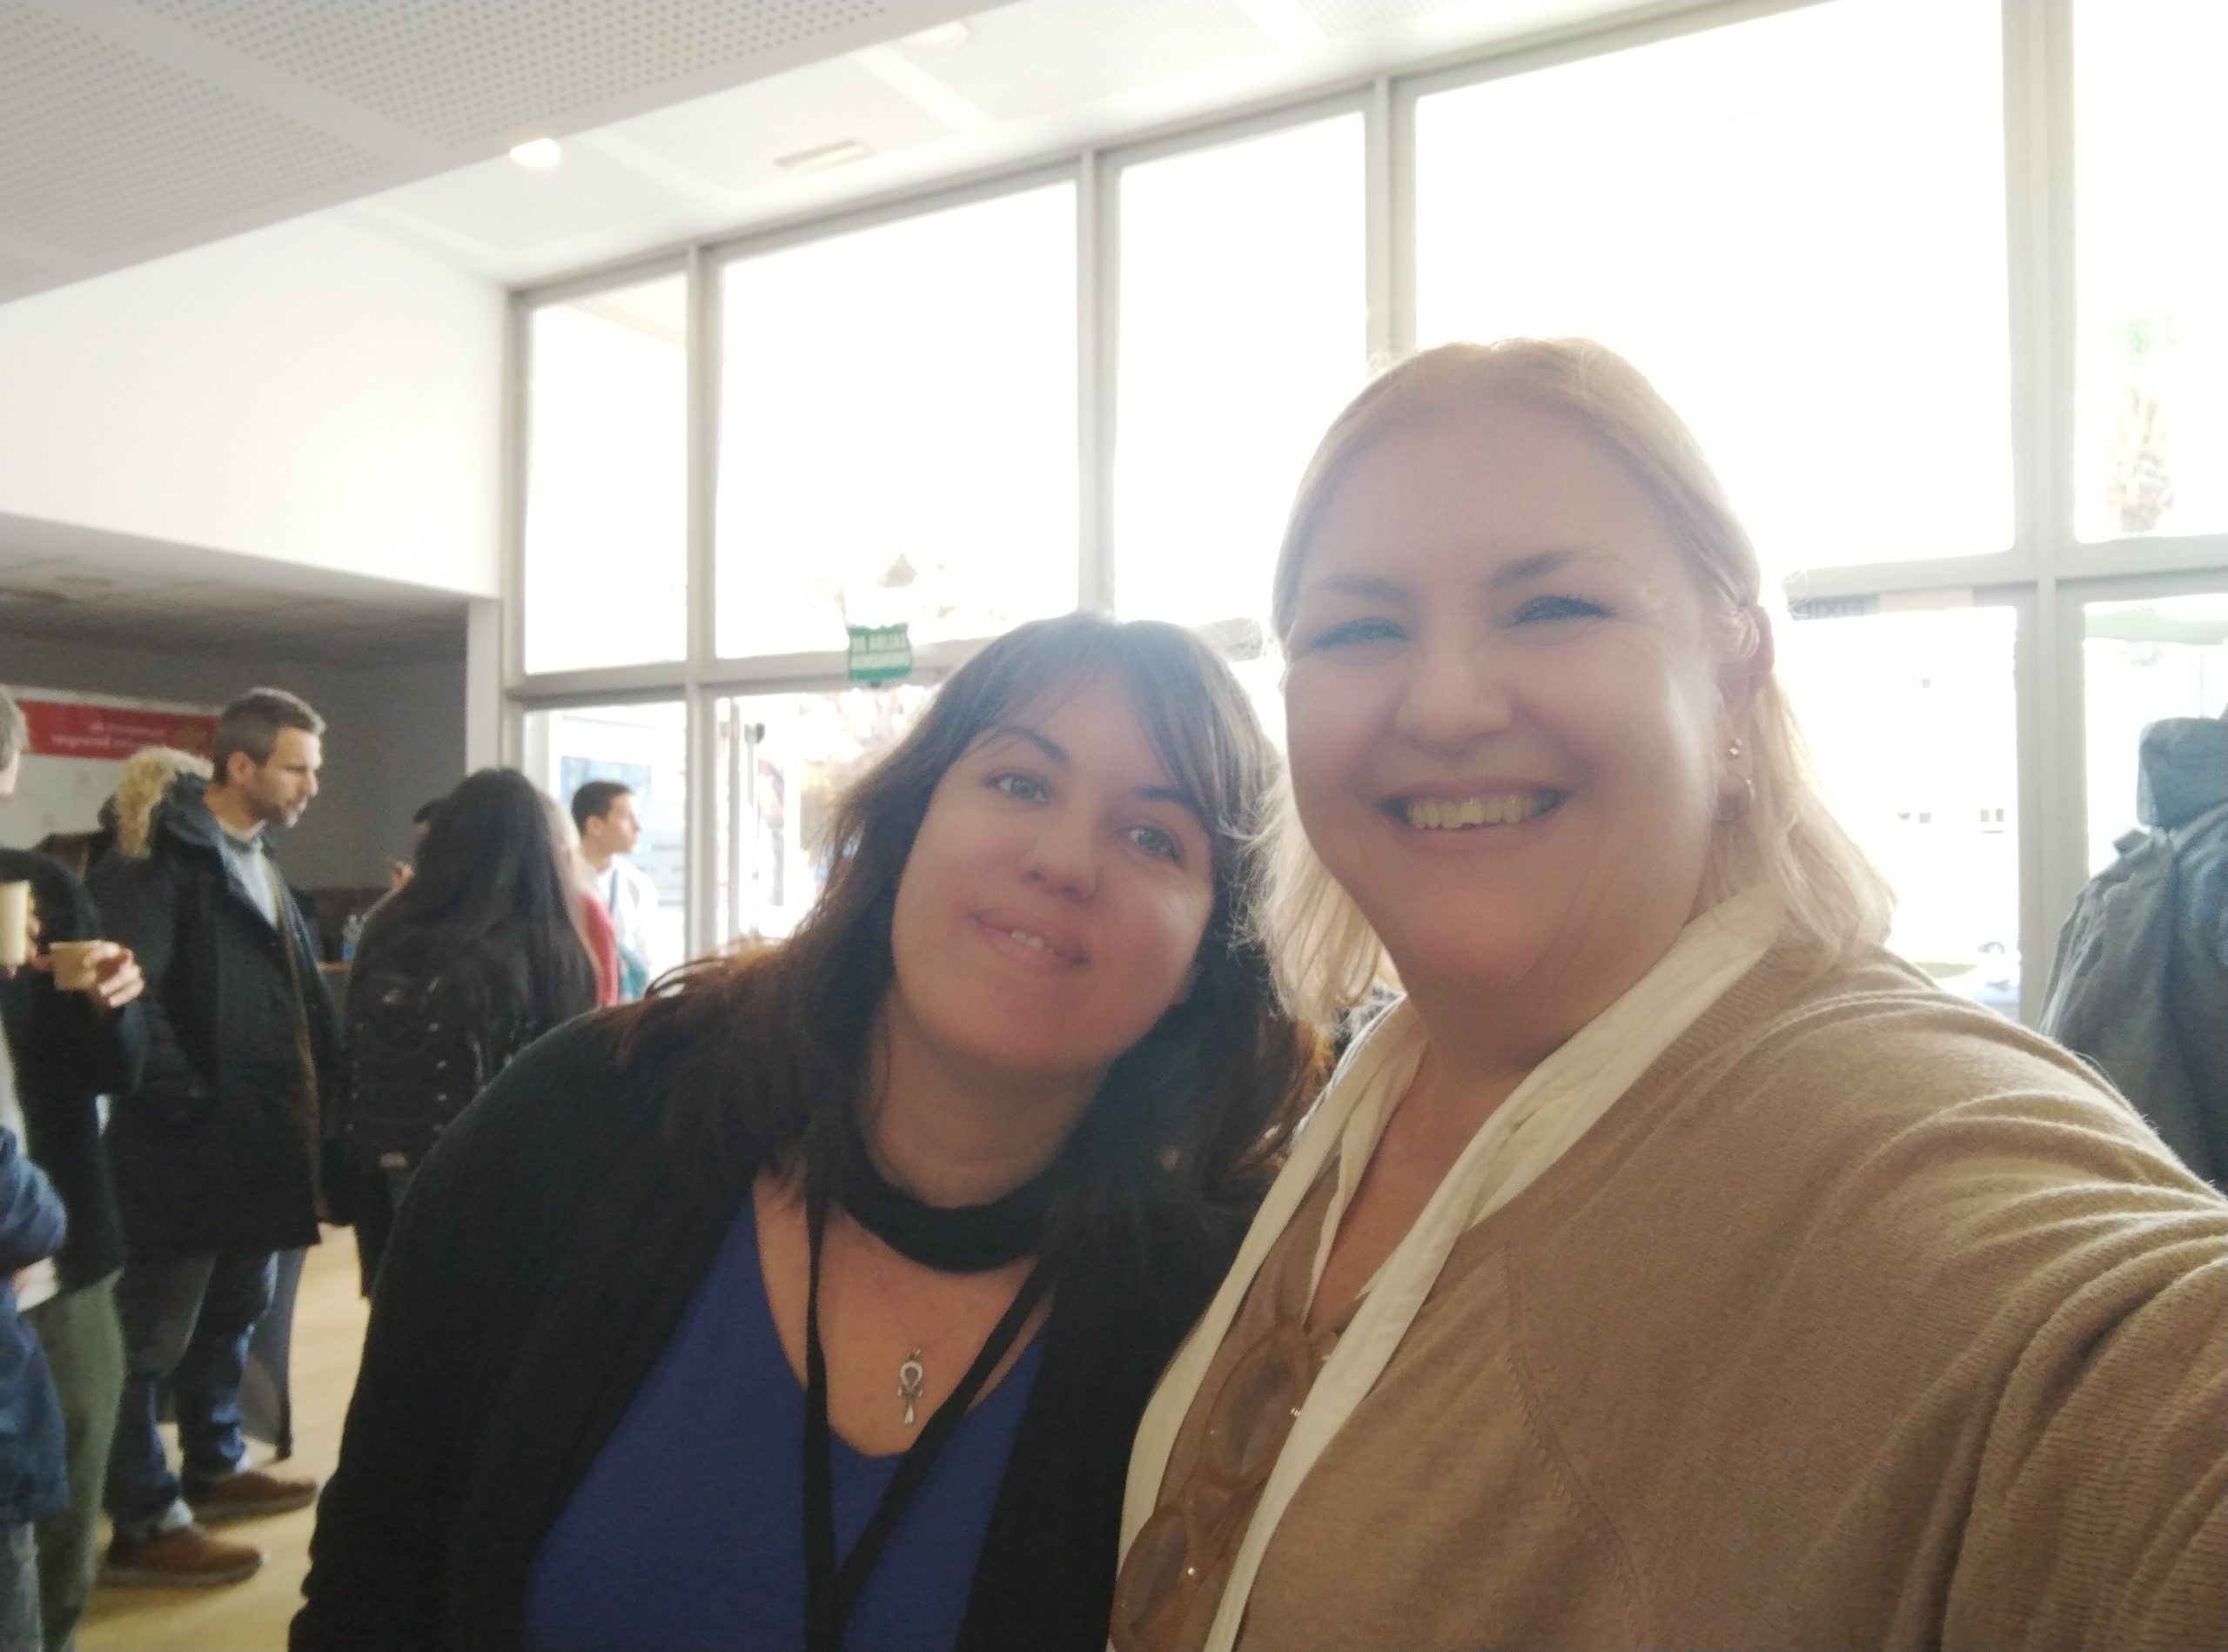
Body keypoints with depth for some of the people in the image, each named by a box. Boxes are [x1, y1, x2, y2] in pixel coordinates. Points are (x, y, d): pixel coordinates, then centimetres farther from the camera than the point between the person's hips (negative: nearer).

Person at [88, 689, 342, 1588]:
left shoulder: (258, 862, 14)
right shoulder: (164, 855, -15)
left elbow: (297, 990, 15)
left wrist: (325, 1082, 5)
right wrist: (186, 1100, -20)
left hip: (255, 1135, 9)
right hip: (187, 1143, -9)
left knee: (232, 1312, 21)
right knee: (153, 1335, 4)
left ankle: (215, 1465, 38)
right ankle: (144, 1525, 16)